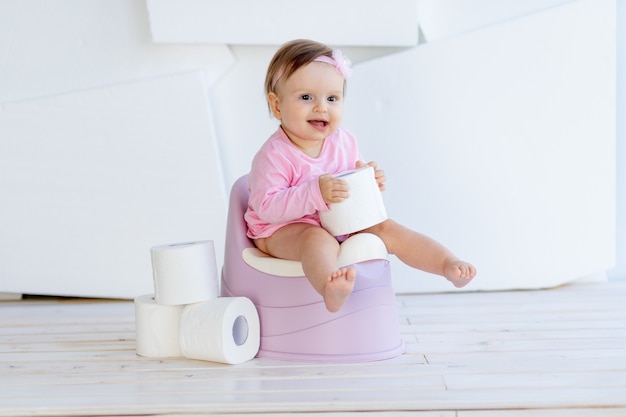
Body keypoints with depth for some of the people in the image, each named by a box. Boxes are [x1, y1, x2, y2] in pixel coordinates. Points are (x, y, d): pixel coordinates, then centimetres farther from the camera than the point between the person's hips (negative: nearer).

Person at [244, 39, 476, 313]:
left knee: (388, 229, -6)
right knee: (319, 240, -38)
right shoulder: (274, 155, -20)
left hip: (341, 221, 8)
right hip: (284, 229, -7)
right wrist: (316, 193, -34)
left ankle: (449, 265, -10)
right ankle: (331, 290, -69)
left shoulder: (344, 142, 1)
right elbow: (265, 207, -26)